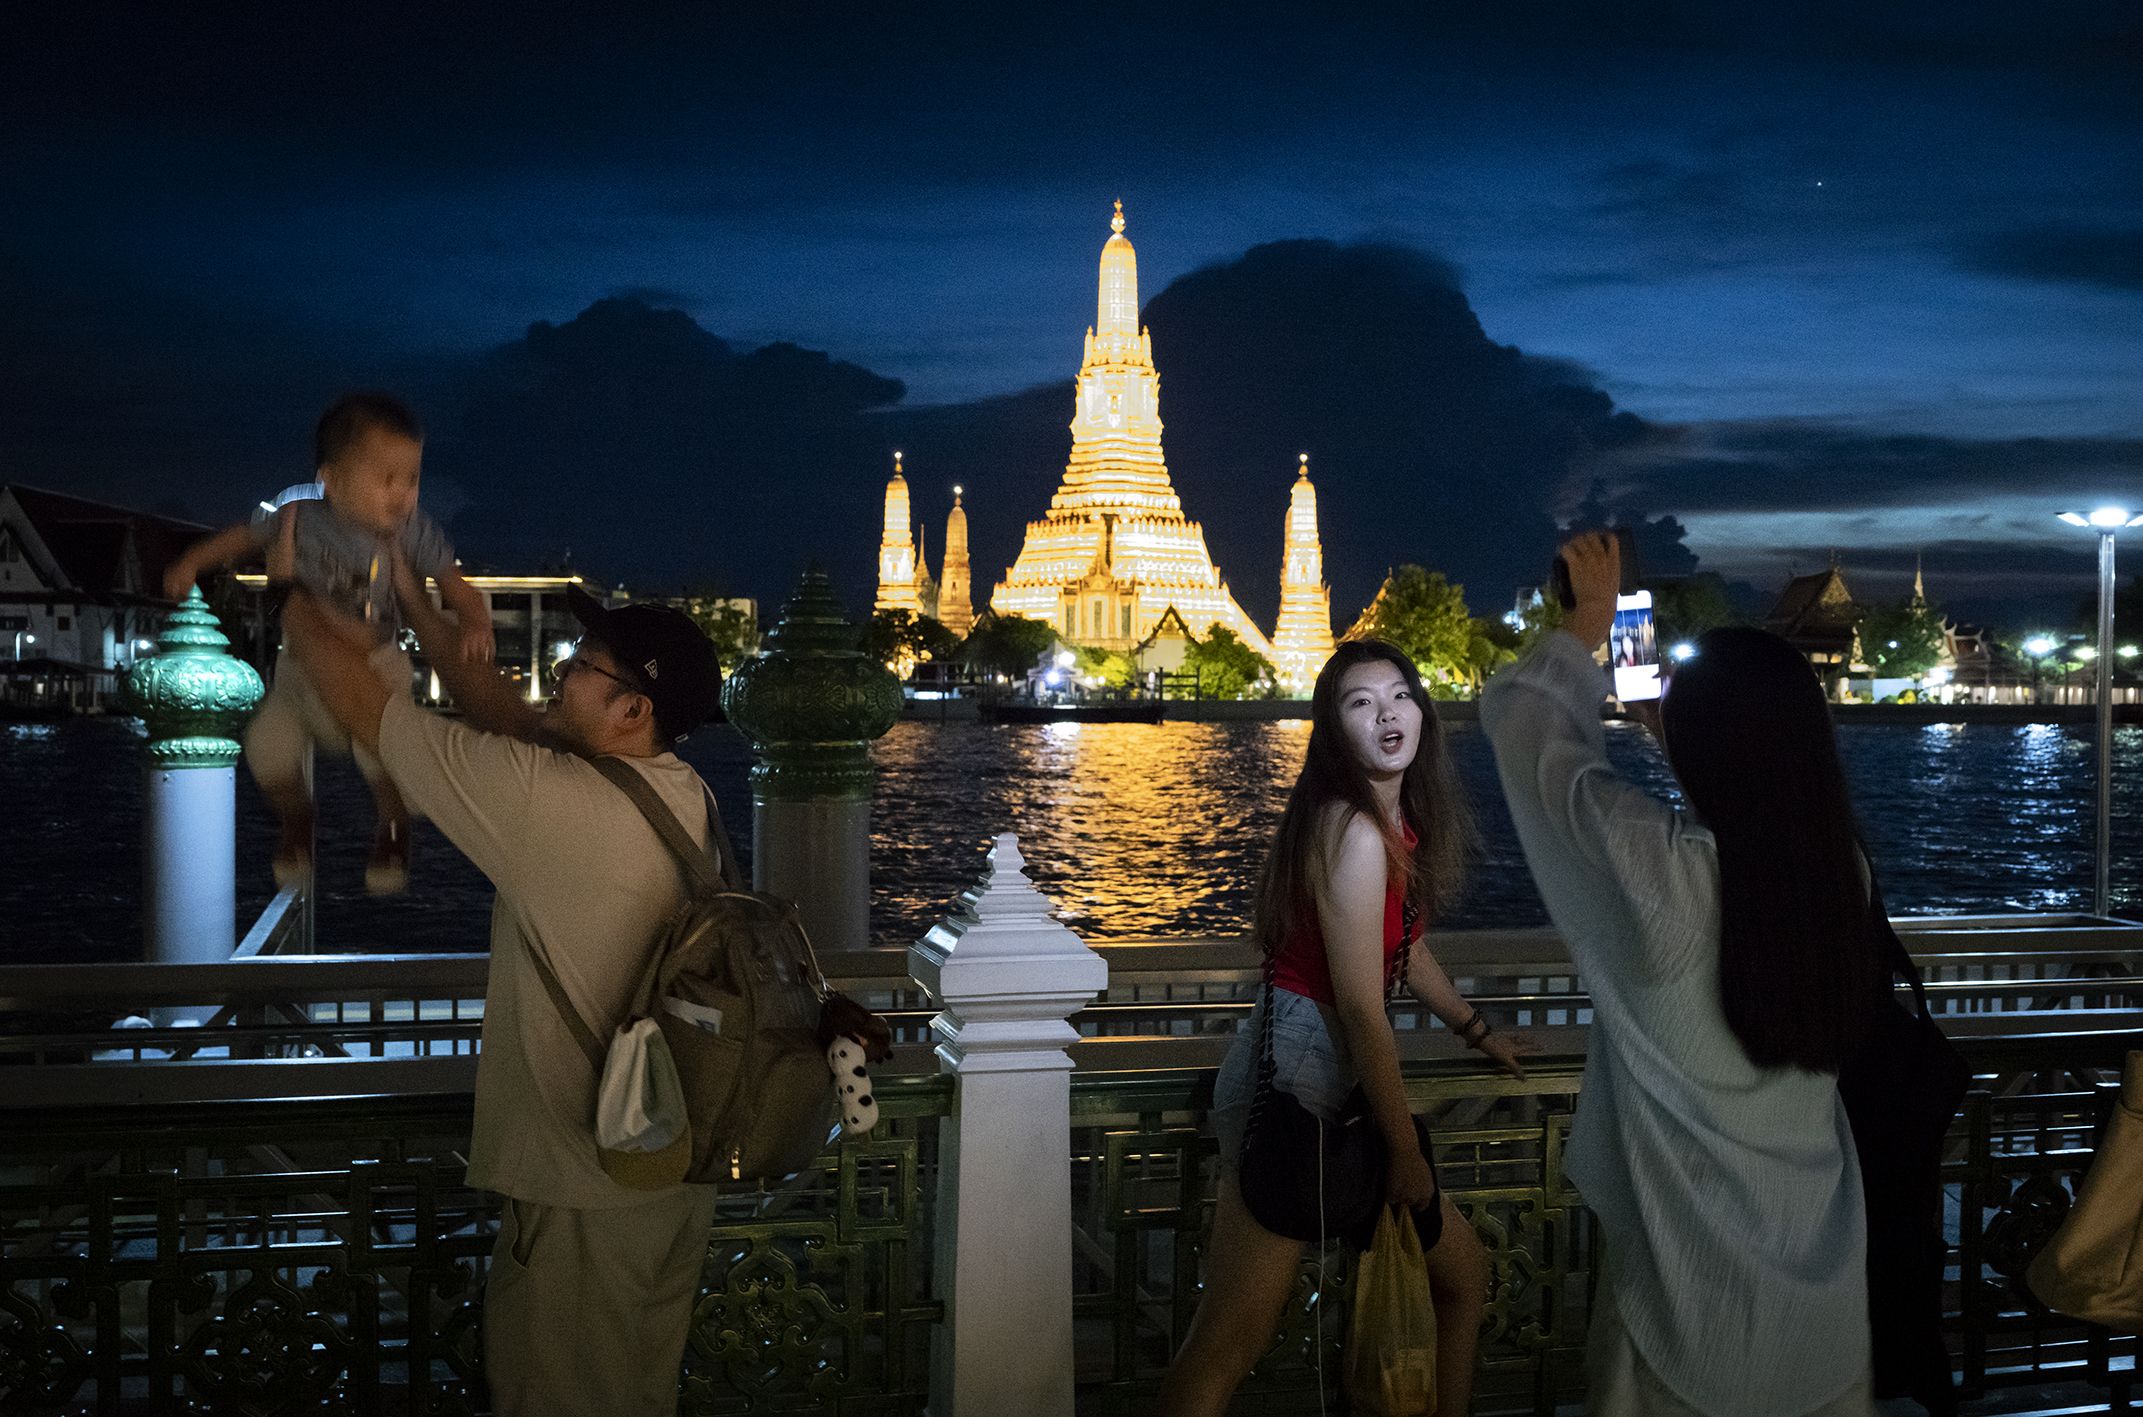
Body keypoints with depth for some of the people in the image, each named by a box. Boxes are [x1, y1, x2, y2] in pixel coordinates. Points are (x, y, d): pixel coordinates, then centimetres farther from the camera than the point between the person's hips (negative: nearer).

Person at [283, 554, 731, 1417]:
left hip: (584, 1198, -7)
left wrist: (304, 611, 4)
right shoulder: (686, 795, 0)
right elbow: (511, 721, 13)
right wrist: (417, 609, 17)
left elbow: (365, 709, -13)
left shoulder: (551, 798, -24)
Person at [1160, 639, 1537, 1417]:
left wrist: (1476, 1031, 39)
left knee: (1462, 1273, 20)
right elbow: (1362, 1008, -18)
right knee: (1229, 1346, -10)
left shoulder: (1401, 821, 11)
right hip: (1294, 1083, -10)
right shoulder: (1354, 832, -18)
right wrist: (1406, 1152, -11)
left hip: (1341, 1086, 10)